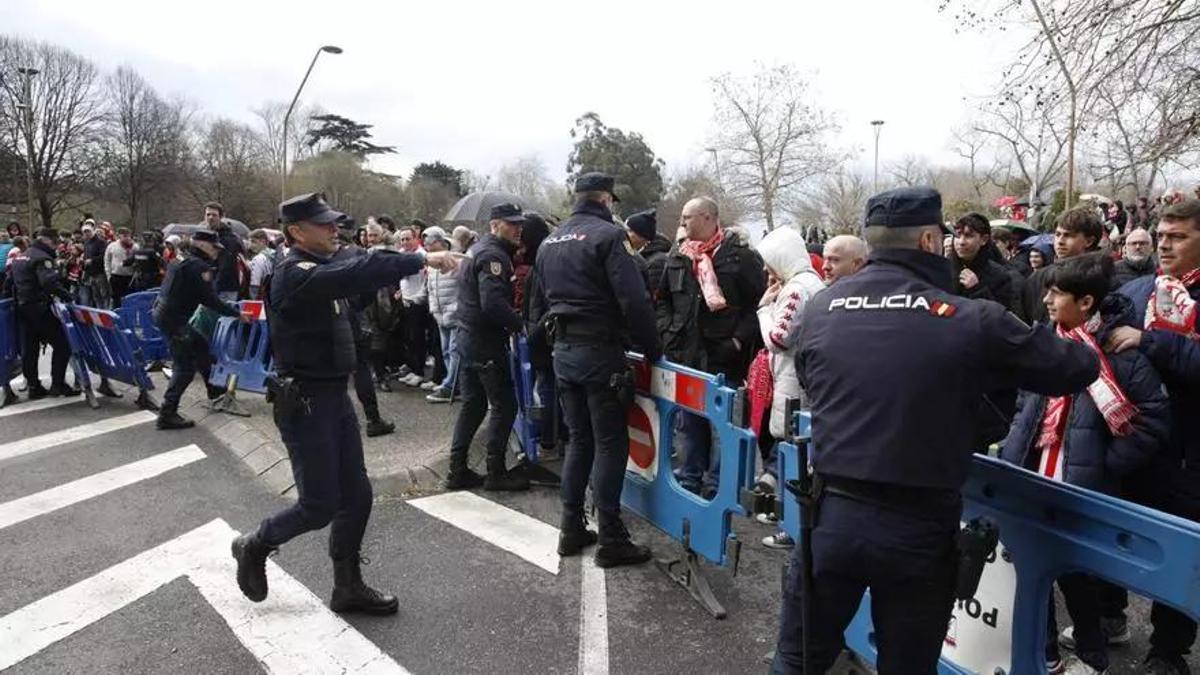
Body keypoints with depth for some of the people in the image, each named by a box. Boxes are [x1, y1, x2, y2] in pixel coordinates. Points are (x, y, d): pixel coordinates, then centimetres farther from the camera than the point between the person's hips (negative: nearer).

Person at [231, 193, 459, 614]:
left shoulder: (322, 268, 12)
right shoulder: (295, 275, -21)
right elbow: (355, 275, -33)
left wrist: (414, 262, -9)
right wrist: (420, 260, -33)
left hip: (335, 396, 9)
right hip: (304, 403, -9)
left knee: (356, 496, 12)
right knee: (320, 506, 0)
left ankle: (348, 588, 26)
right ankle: (254, 547, 28)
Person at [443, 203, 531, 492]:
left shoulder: (478, 250, 17)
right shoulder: (493, 256, -16)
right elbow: (493, 304, -27)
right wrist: (521, 324, -16)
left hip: (469, 337, 10)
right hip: (487, 342, -10)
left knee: (473, 404, 14)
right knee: (504, 405, -1)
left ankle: (457, 471, 18)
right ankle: (495, 473, 5)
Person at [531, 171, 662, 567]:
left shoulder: (550, 243, 14)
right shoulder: (608, 235, -11)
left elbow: (538, 305, 19)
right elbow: (634, 300, -18)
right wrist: (651, 349, -10)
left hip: (562, 351, 7)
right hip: (599, 351, -7)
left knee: (578, 439, 16)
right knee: (610, 444, 0)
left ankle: (571, 530, 21)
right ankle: (611, 540, 5)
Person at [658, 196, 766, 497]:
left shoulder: (740, 257, -6)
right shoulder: (677, 257, 11)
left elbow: (759, 303, -7)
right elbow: (663, 299, 21)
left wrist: (739, 340, -13)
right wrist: (668, 332, 7)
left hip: (723, 357, -5)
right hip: (686, 354, 6)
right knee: (689, 421, 14)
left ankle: (716, 484, 13)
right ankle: (691, 479, 27)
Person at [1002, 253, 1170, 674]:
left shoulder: (1121, 351, -11)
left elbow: (1154, 423, -11)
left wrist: (1104, 464, -13)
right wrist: (1012, 455, 8)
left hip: (1081, 485, -6)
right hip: (1034, 476, 6)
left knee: (1074, 570, 7)